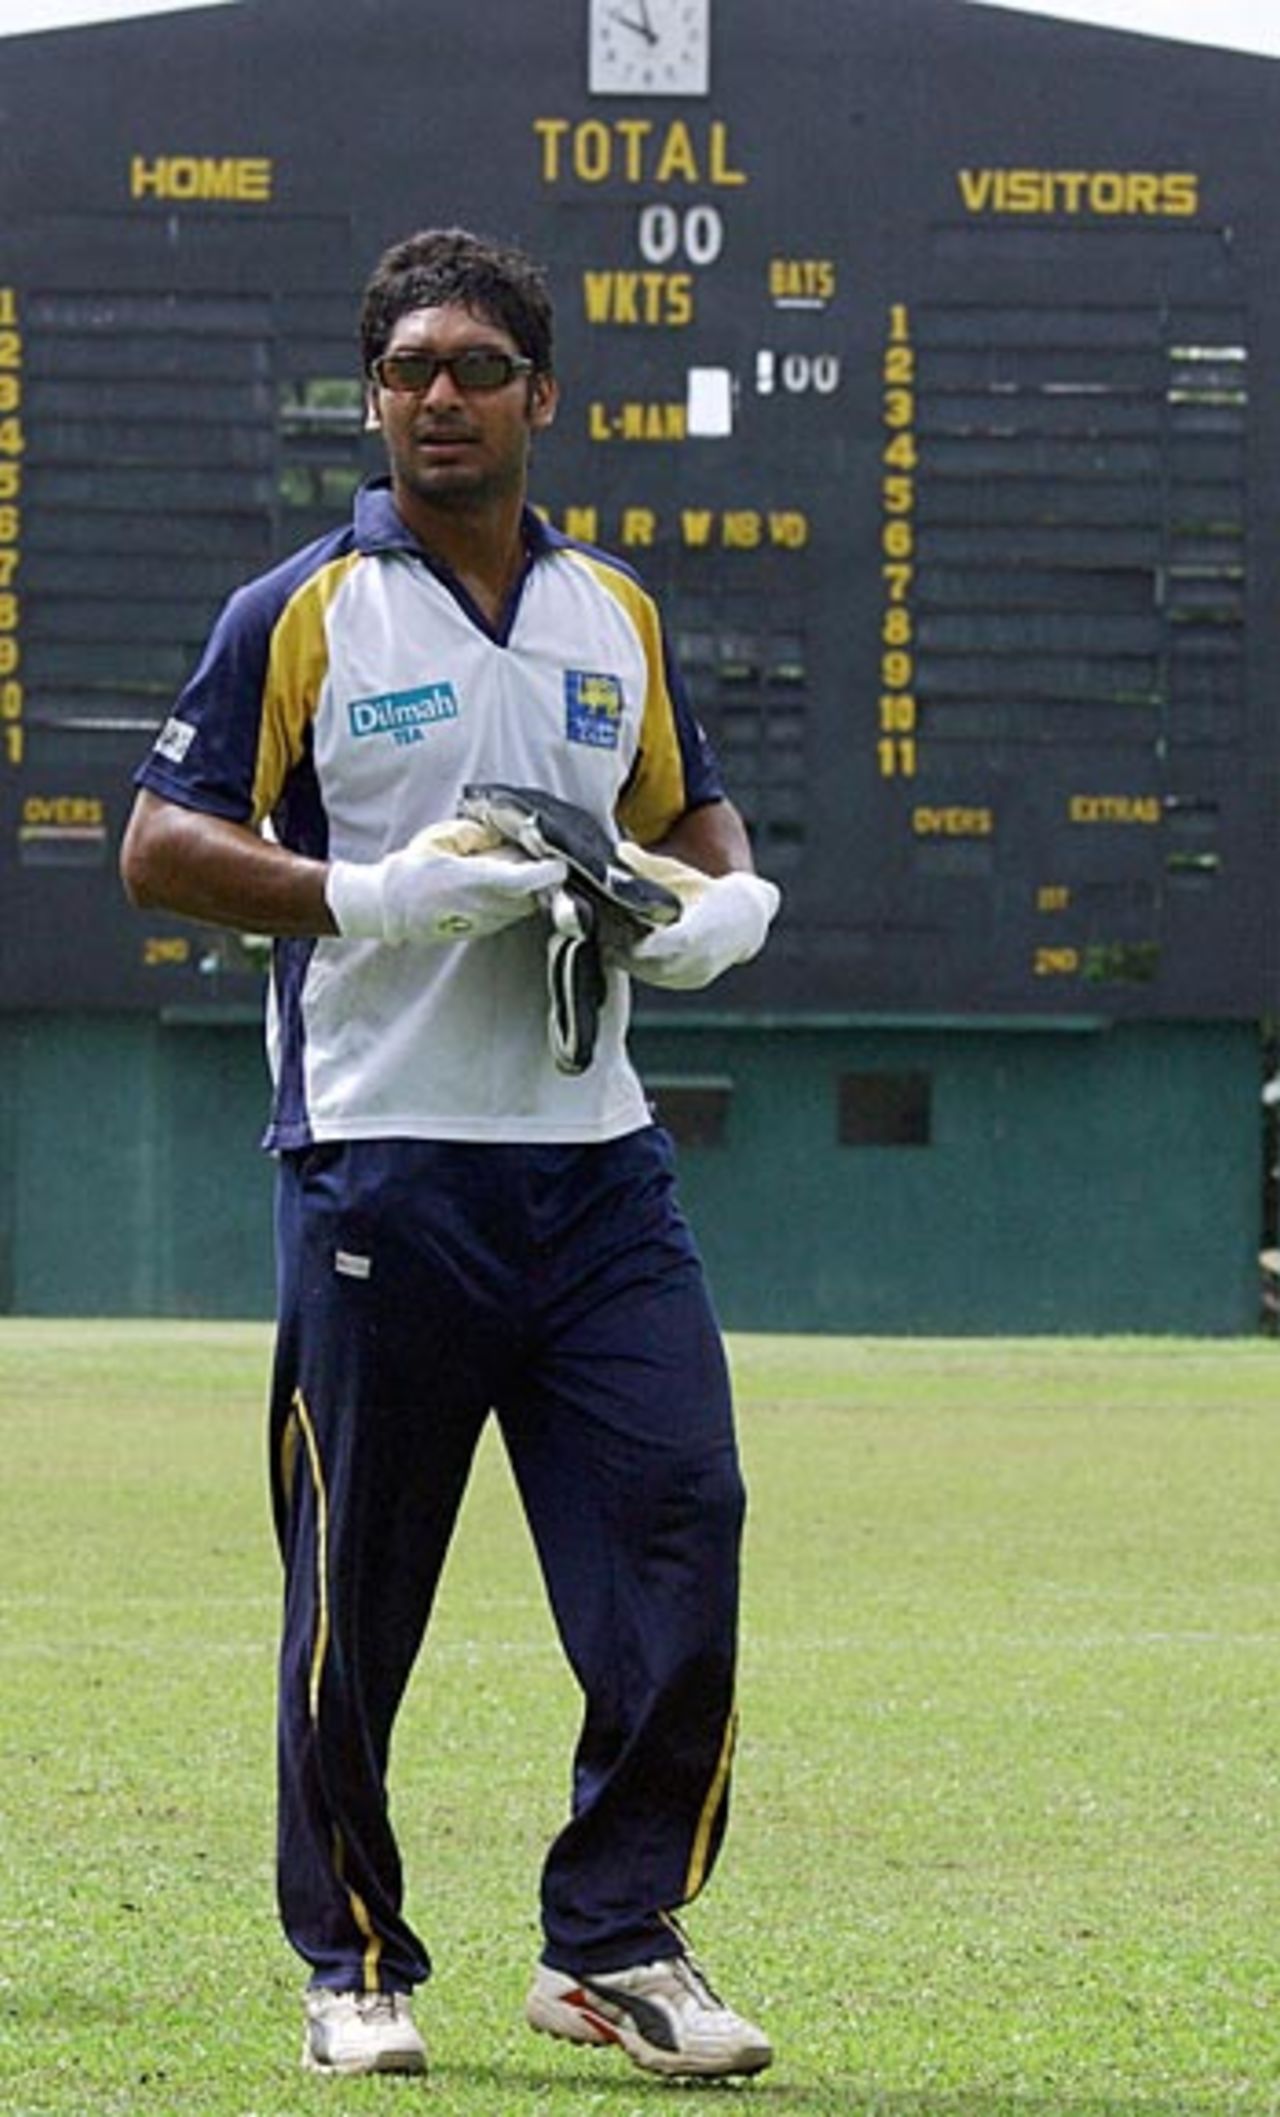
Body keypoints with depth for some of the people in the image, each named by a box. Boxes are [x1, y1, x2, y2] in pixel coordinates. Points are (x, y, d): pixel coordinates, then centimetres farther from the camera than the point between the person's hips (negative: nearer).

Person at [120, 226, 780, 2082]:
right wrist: (377, 898, -17)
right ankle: (356, 1969, 14)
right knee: (354, 1592, 1)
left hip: (596, 1162, 4)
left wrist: (717, 908, 3)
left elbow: (692, 815, 27)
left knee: (681, 1531, -6)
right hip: (381, 1171, -4)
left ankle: (616, 1945, 5)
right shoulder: (301, 616, 0)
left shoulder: (615, 616, 14)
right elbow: (161, 846, -3)